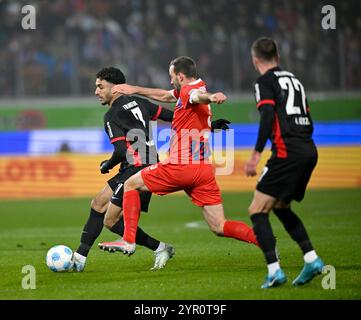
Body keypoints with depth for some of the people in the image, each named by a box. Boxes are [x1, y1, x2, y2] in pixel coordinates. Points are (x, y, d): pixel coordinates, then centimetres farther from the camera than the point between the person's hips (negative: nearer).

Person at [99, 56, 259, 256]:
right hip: (204, 170, 8)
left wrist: (211, 97, -58)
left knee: (131, 184, 12)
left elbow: (199, 96, -35)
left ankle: (128, 241, 5)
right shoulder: (196, 88, 21)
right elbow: (165, 96, 38)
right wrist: (135, 90, 41)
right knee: (220, 228, 3)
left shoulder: (188, 90, -8)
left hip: (181, 167, -8)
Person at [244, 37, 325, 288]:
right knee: (281, 207, 23)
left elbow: (268, 117, -16)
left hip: (287, 152, -8)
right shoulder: (294, 80, 21)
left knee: (258, 210, -3)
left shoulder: (266, 82, -1)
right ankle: (312, 258, 13)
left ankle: (274, 270, -15)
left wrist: (256, 154, -17)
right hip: (309, 151, 8)